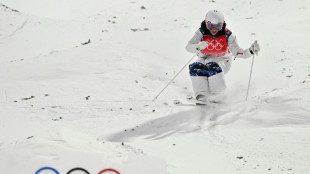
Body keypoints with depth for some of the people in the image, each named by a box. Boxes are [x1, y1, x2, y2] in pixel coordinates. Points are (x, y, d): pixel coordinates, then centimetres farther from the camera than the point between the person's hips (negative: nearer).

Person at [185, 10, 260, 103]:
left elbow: (237, 52, -17)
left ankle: (217, 95, -28)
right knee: (195, 67, -30)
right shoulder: (201, 33, -15)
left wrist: (250, 51, -35)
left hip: (222, 60, -2)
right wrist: (198, 47, -49)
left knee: (213, 67, -35)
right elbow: (189, 47, -26)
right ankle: (202, 94, -29)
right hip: (204, 58, 2)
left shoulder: (227, 35, -15)